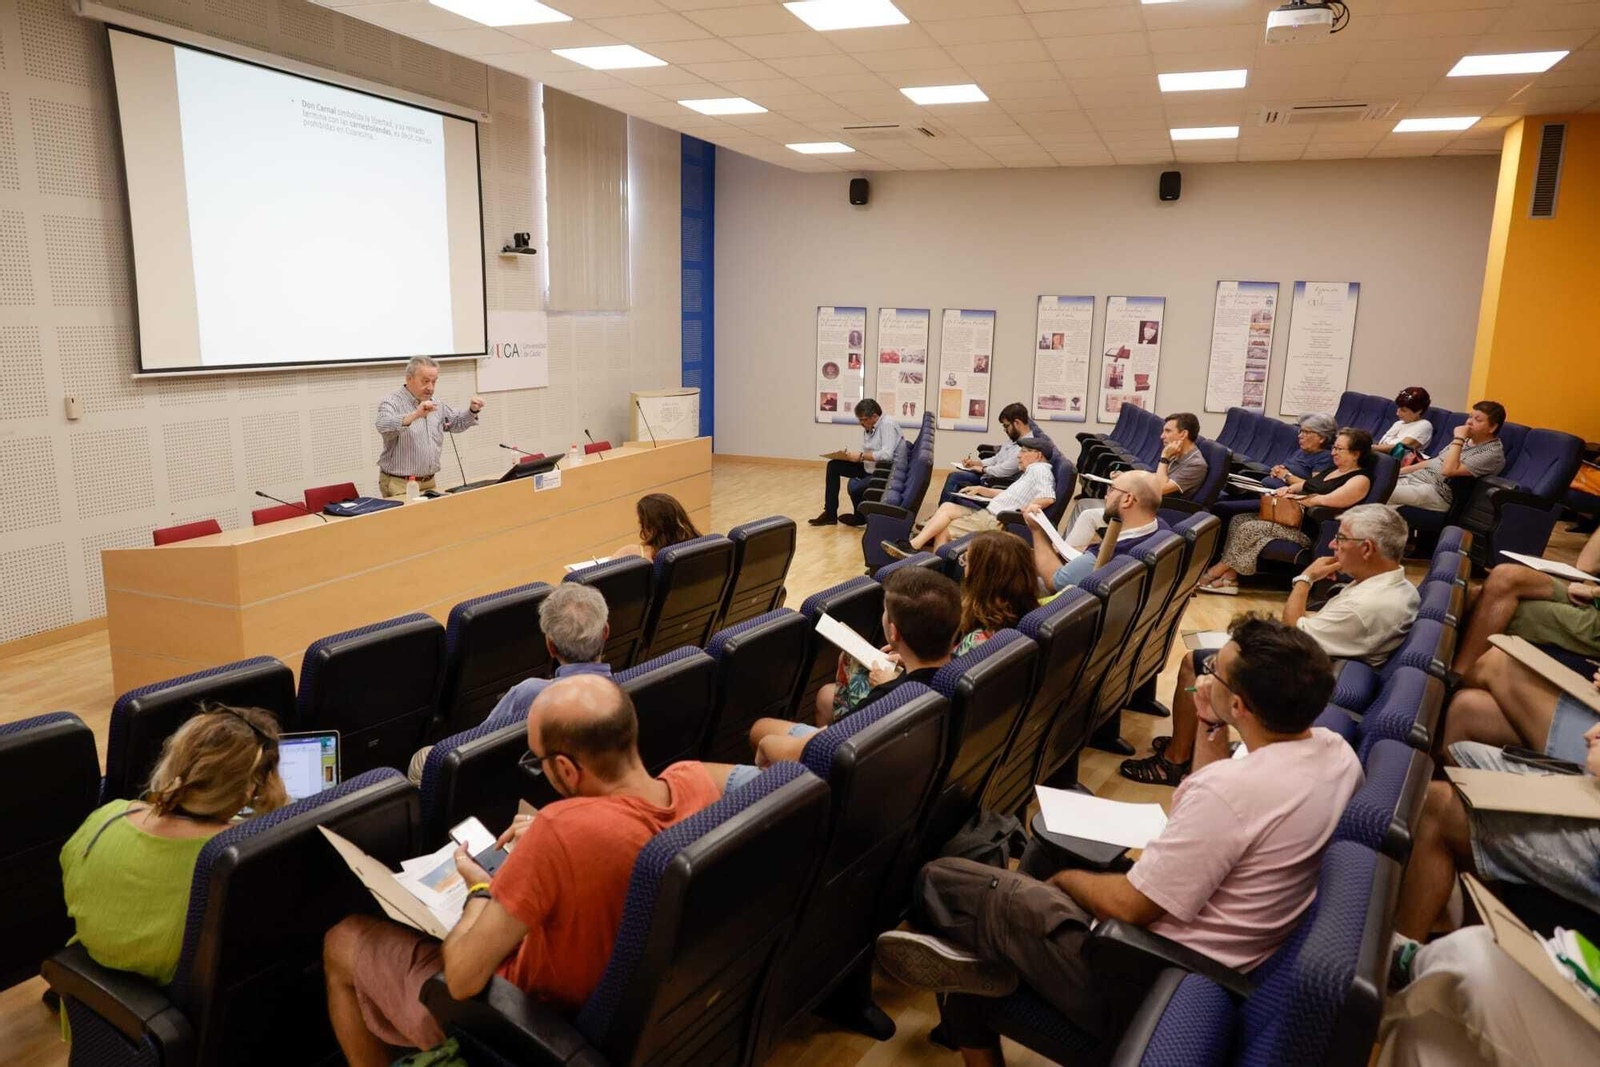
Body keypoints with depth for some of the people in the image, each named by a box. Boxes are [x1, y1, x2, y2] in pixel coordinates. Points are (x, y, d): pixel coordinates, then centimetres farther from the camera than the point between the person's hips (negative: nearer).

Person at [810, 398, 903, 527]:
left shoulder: (888, 425, -18)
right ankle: (830, 513, 9)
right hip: (869, 468, 9)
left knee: (854, 486, -32)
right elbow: (867, 454, 11)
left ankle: (860, 518, 3)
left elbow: (887, 455, -30)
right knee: (833, 466, 5)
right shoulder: (868, 427, 7)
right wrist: (852, 456, -7)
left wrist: (860, 456, -24)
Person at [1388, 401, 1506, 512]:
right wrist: (1401, 470, 14)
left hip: (1437, 492, -9)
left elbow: (1448, 470, -22)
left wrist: (1458, 439, -16)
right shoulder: (1466, 438, 17)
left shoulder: (1492, 453, -11)